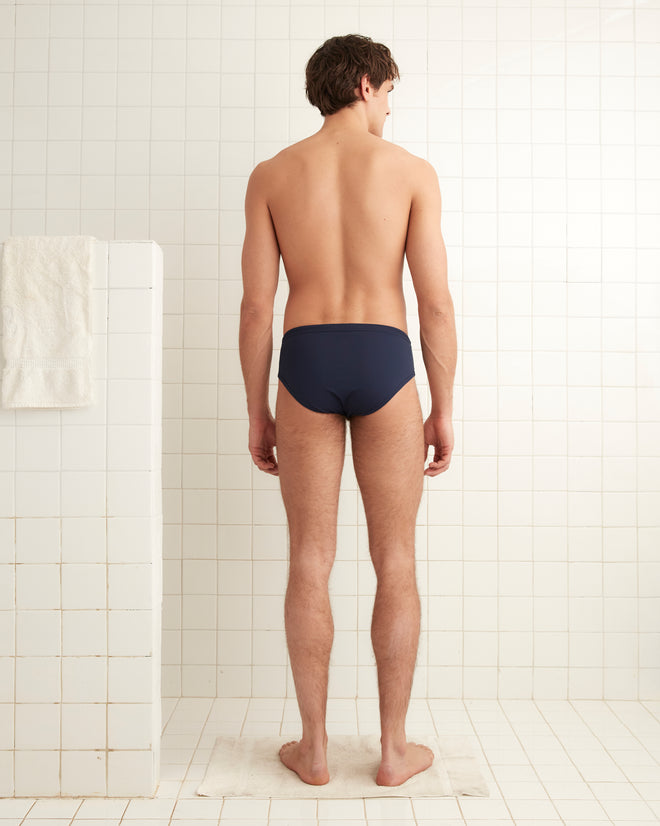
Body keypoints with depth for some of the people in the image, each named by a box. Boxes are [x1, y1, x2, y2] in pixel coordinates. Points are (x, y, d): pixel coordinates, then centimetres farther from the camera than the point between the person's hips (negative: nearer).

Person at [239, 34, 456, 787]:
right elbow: (436, 303, -3)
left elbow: (255, 305, 2)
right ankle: (394, 749, 18)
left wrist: (257, 414, 9)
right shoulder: (411, 171, 3)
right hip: (384, 363, -1)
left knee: (310, 564, 8)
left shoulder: (271, 174, 7)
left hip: (306, 365, 2)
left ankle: (314, 748, 19)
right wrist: (443, 411, 5)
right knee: (395, 564, 9)